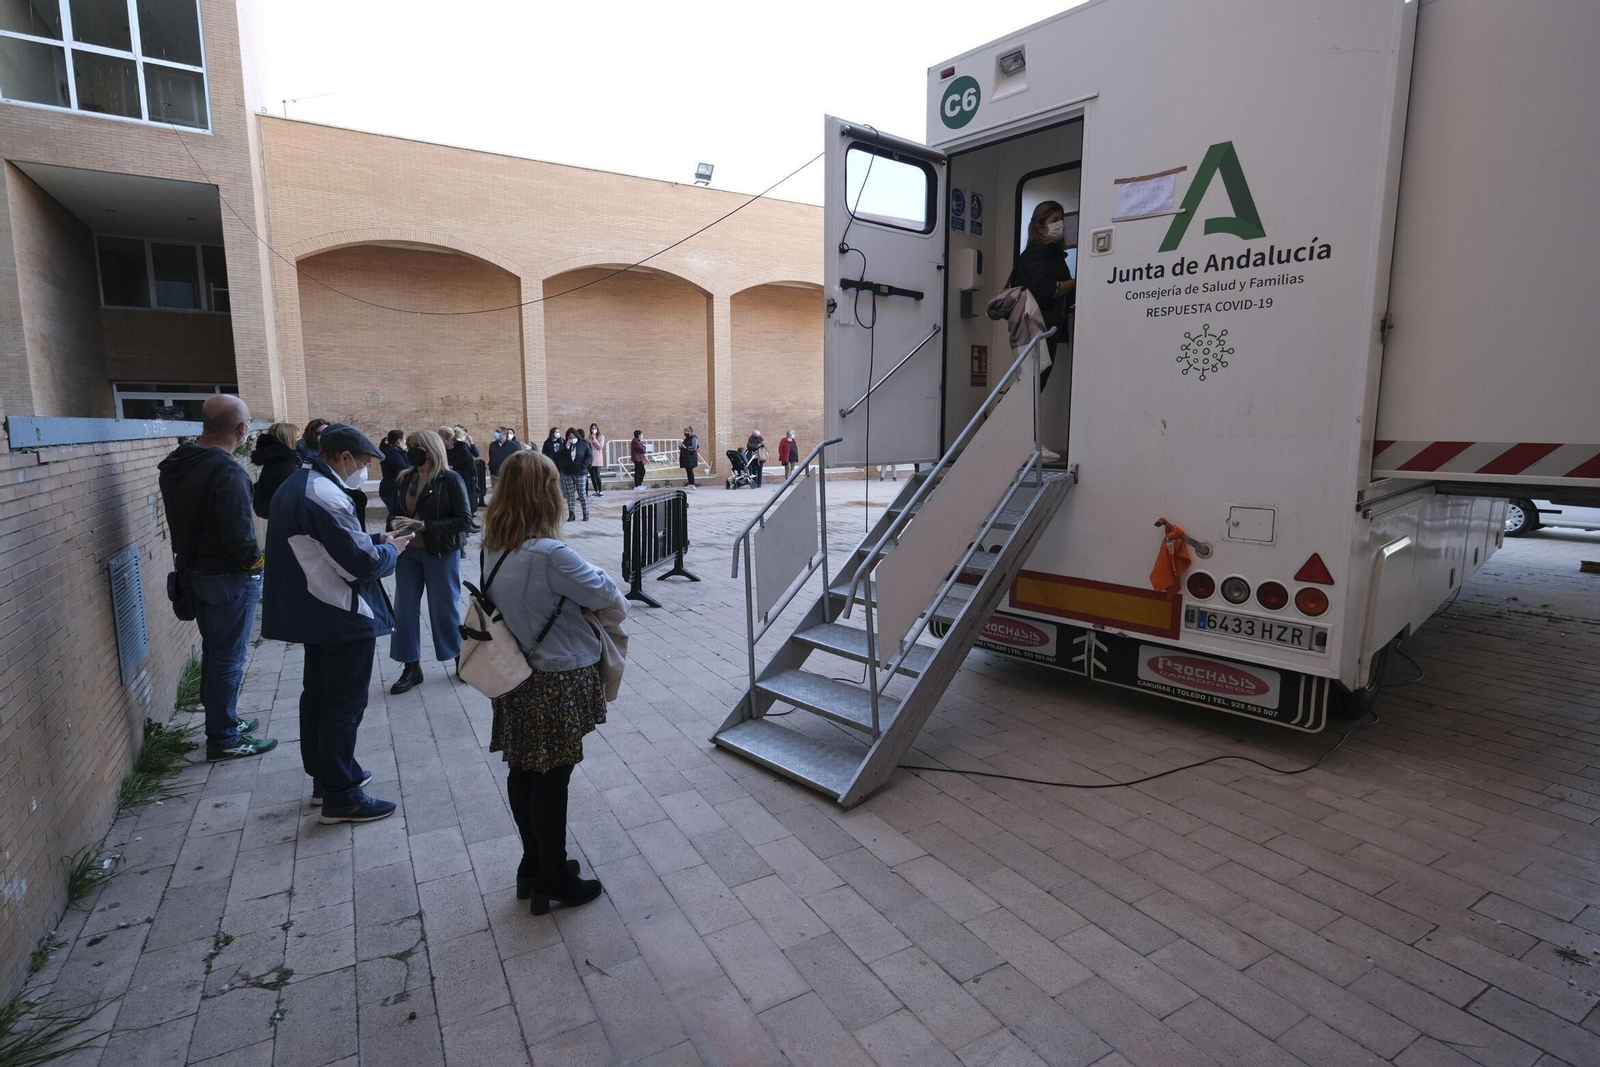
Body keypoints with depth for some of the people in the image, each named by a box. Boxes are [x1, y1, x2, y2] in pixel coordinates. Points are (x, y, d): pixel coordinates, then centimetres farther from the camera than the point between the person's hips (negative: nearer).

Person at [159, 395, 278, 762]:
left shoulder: (175, 464, 4)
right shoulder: (227, 473, -25)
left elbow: (183, 518, 11)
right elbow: (239, 532, -24)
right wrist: (254, 562, -8)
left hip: (195, 570, 9)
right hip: (230, 577, -9)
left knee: (214, 652, 20)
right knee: (229, 659, 2)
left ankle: (223, 721, 34)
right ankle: (223, 739, 13)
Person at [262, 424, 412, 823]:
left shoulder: (295, 485, 9)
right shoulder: (327, 496, -24)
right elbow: (363, 563, -24)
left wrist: (374, 541, 8)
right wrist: (390, 549, -5)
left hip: (313, 612, 11)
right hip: (343, 618, -11)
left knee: (318, 695, 20)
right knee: (345, 703, 0)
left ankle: (325, 776, 35)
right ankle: (340, 796, 11)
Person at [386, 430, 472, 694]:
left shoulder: (451, 480, -13)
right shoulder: (404, 480, 4)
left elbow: (465, 521, -17)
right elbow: (394, 513, 16)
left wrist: (424, 526, -23)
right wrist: (395, 523, -8)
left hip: (441, 554, -5)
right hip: (408, 553, 5)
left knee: (445, 608, 7)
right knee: (404, 608, 7)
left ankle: (462, 659, 28)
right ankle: (411, 667, 20)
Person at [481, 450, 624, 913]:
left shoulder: (493, 546, 0)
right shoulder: (549, 554, -26)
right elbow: (604, 593, -18)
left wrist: (589, 582, -1)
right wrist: (619, 599, 4)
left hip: (516, 677, 8)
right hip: (556, 680, -8)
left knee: (523, 772, 18)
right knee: (552, 779, 7)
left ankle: (534, 865, 36)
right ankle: (553, 880, 24)